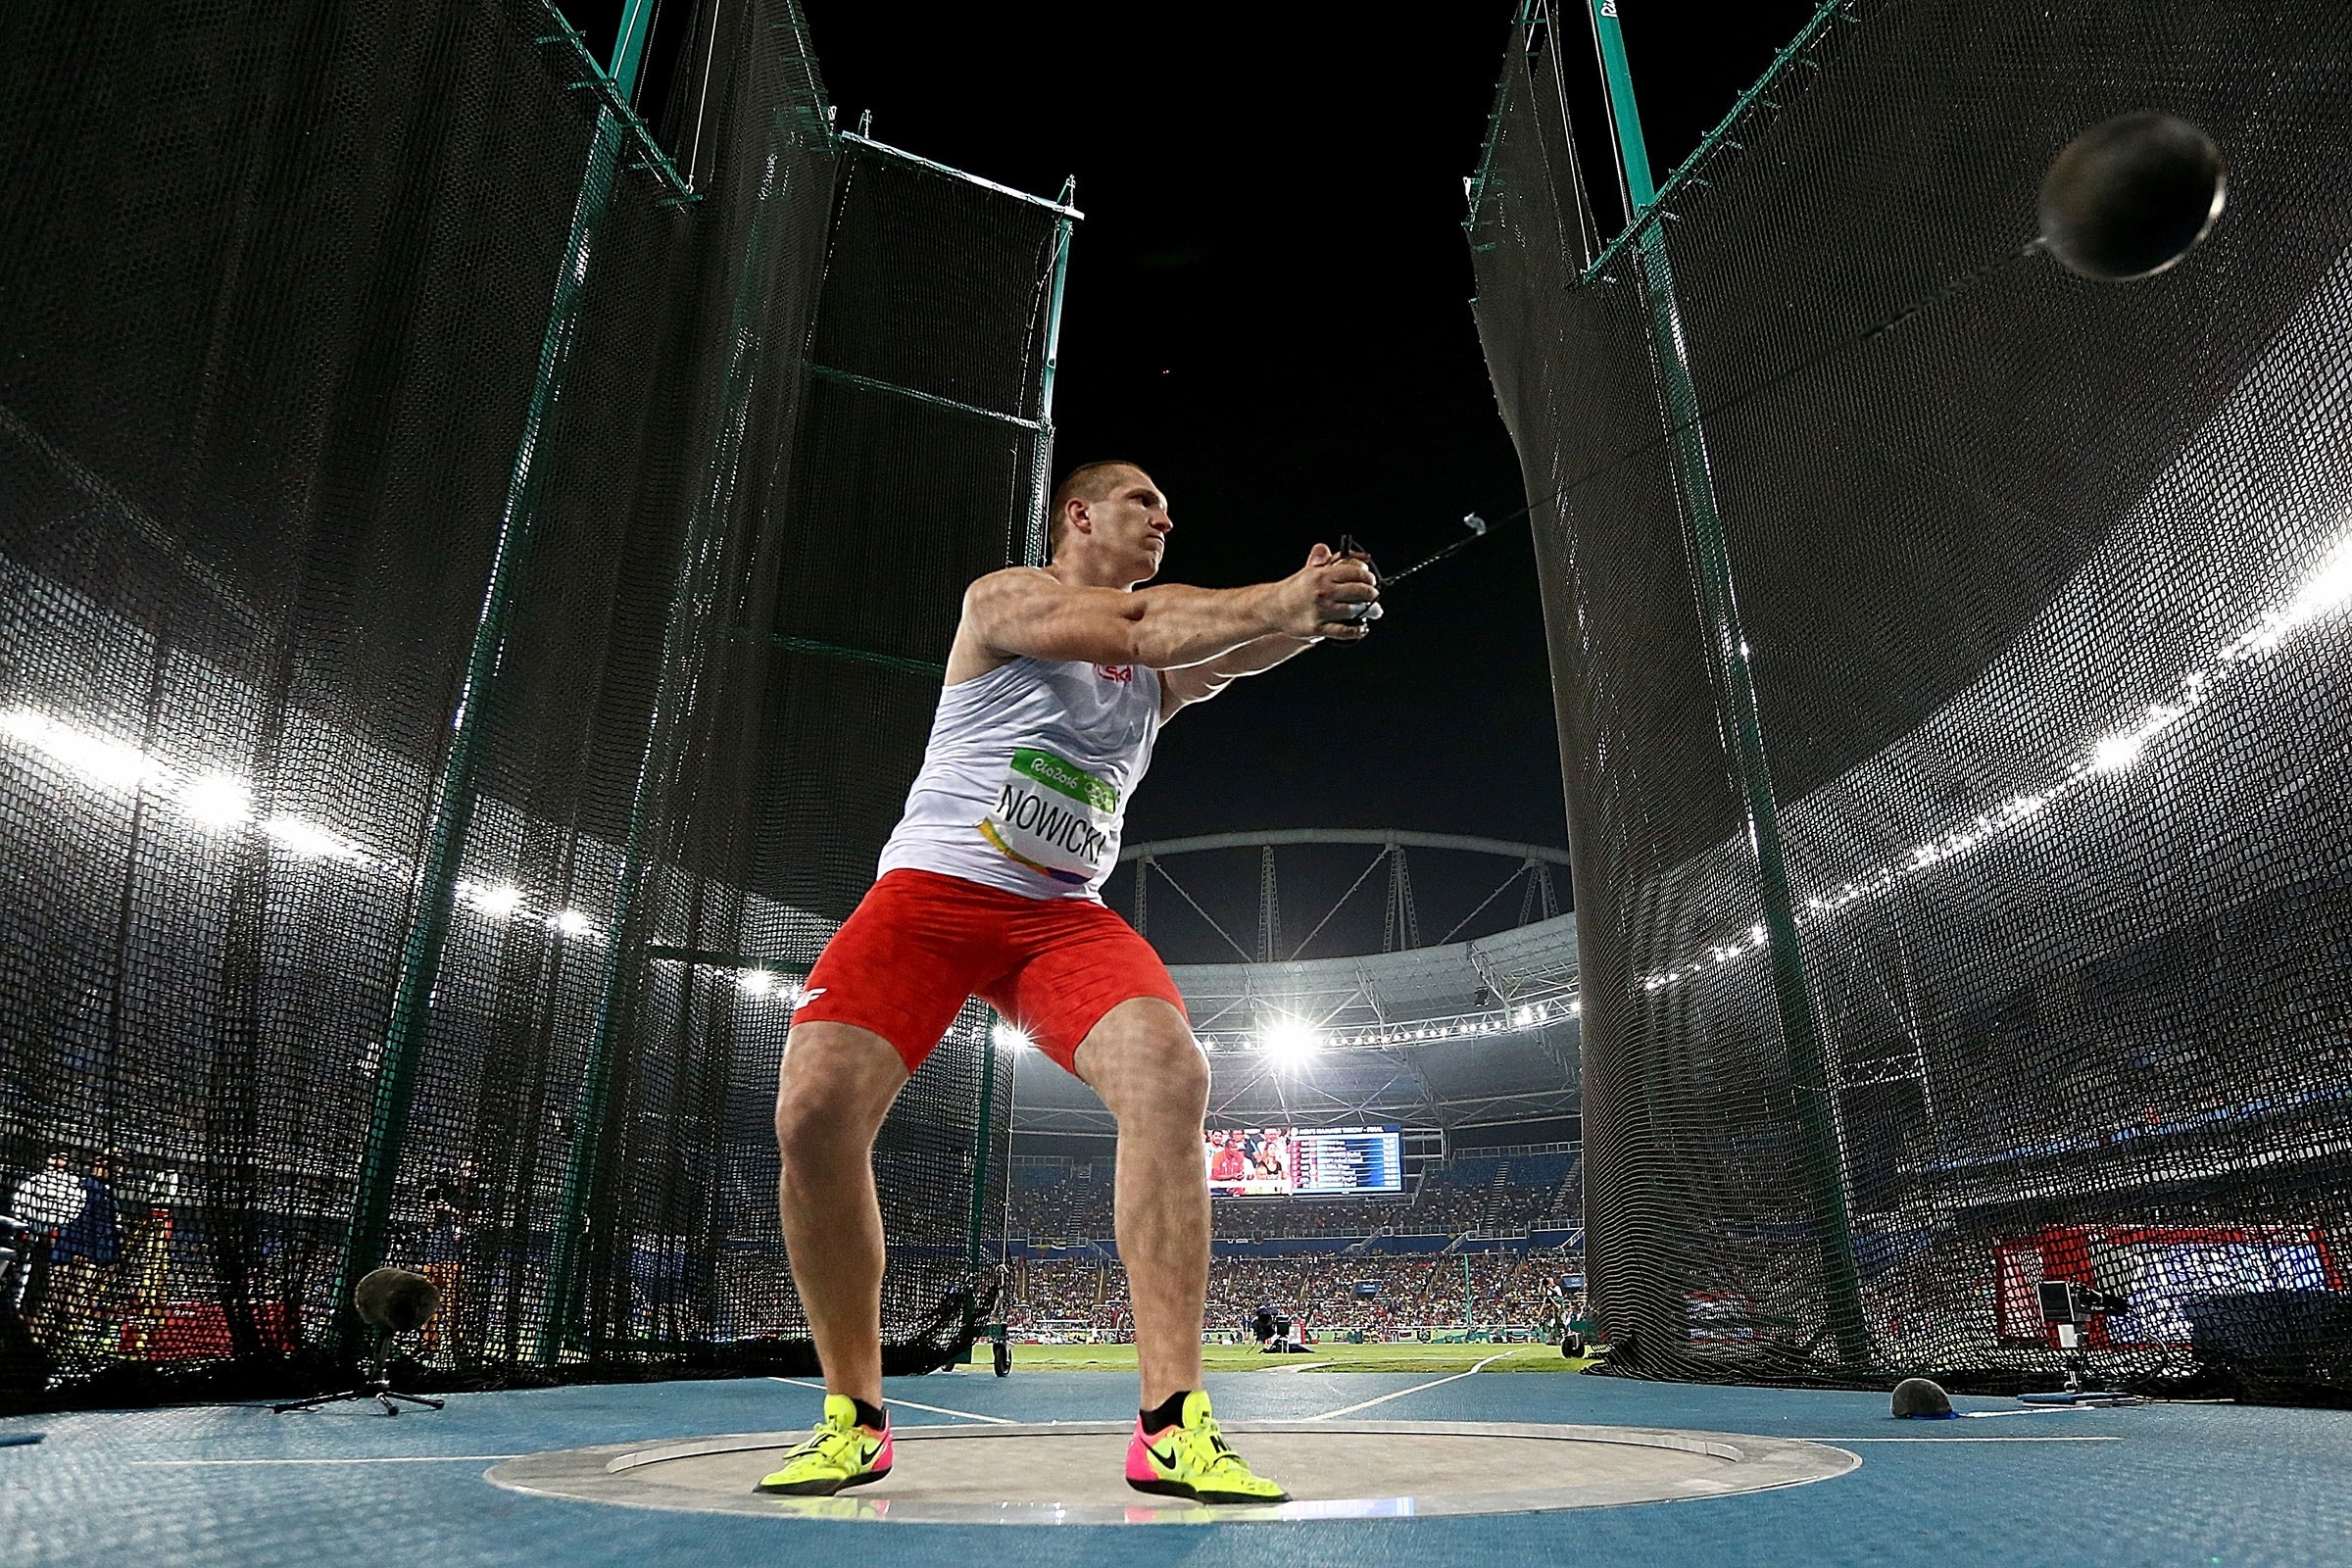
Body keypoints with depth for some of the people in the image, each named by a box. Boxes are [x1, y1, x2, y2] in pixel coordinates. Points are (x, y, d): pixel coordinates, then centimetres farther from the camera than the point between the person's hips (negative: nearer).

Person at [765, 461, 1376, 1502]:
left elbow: (1238, 646, 0)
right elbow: (1127, 625, -12)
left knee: (1170, 1073, -25)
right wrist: (1280, 597, -10)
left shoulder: (1154, 668, 20)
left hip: (1065, 913, 4)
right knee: (816, 1109, -21)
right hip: (933, 889, -3)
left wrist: (1310, 614, -20)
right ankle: (854, 1419, 2)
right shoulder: (1000, 597, 5)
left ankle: (1172, 1426, -22)